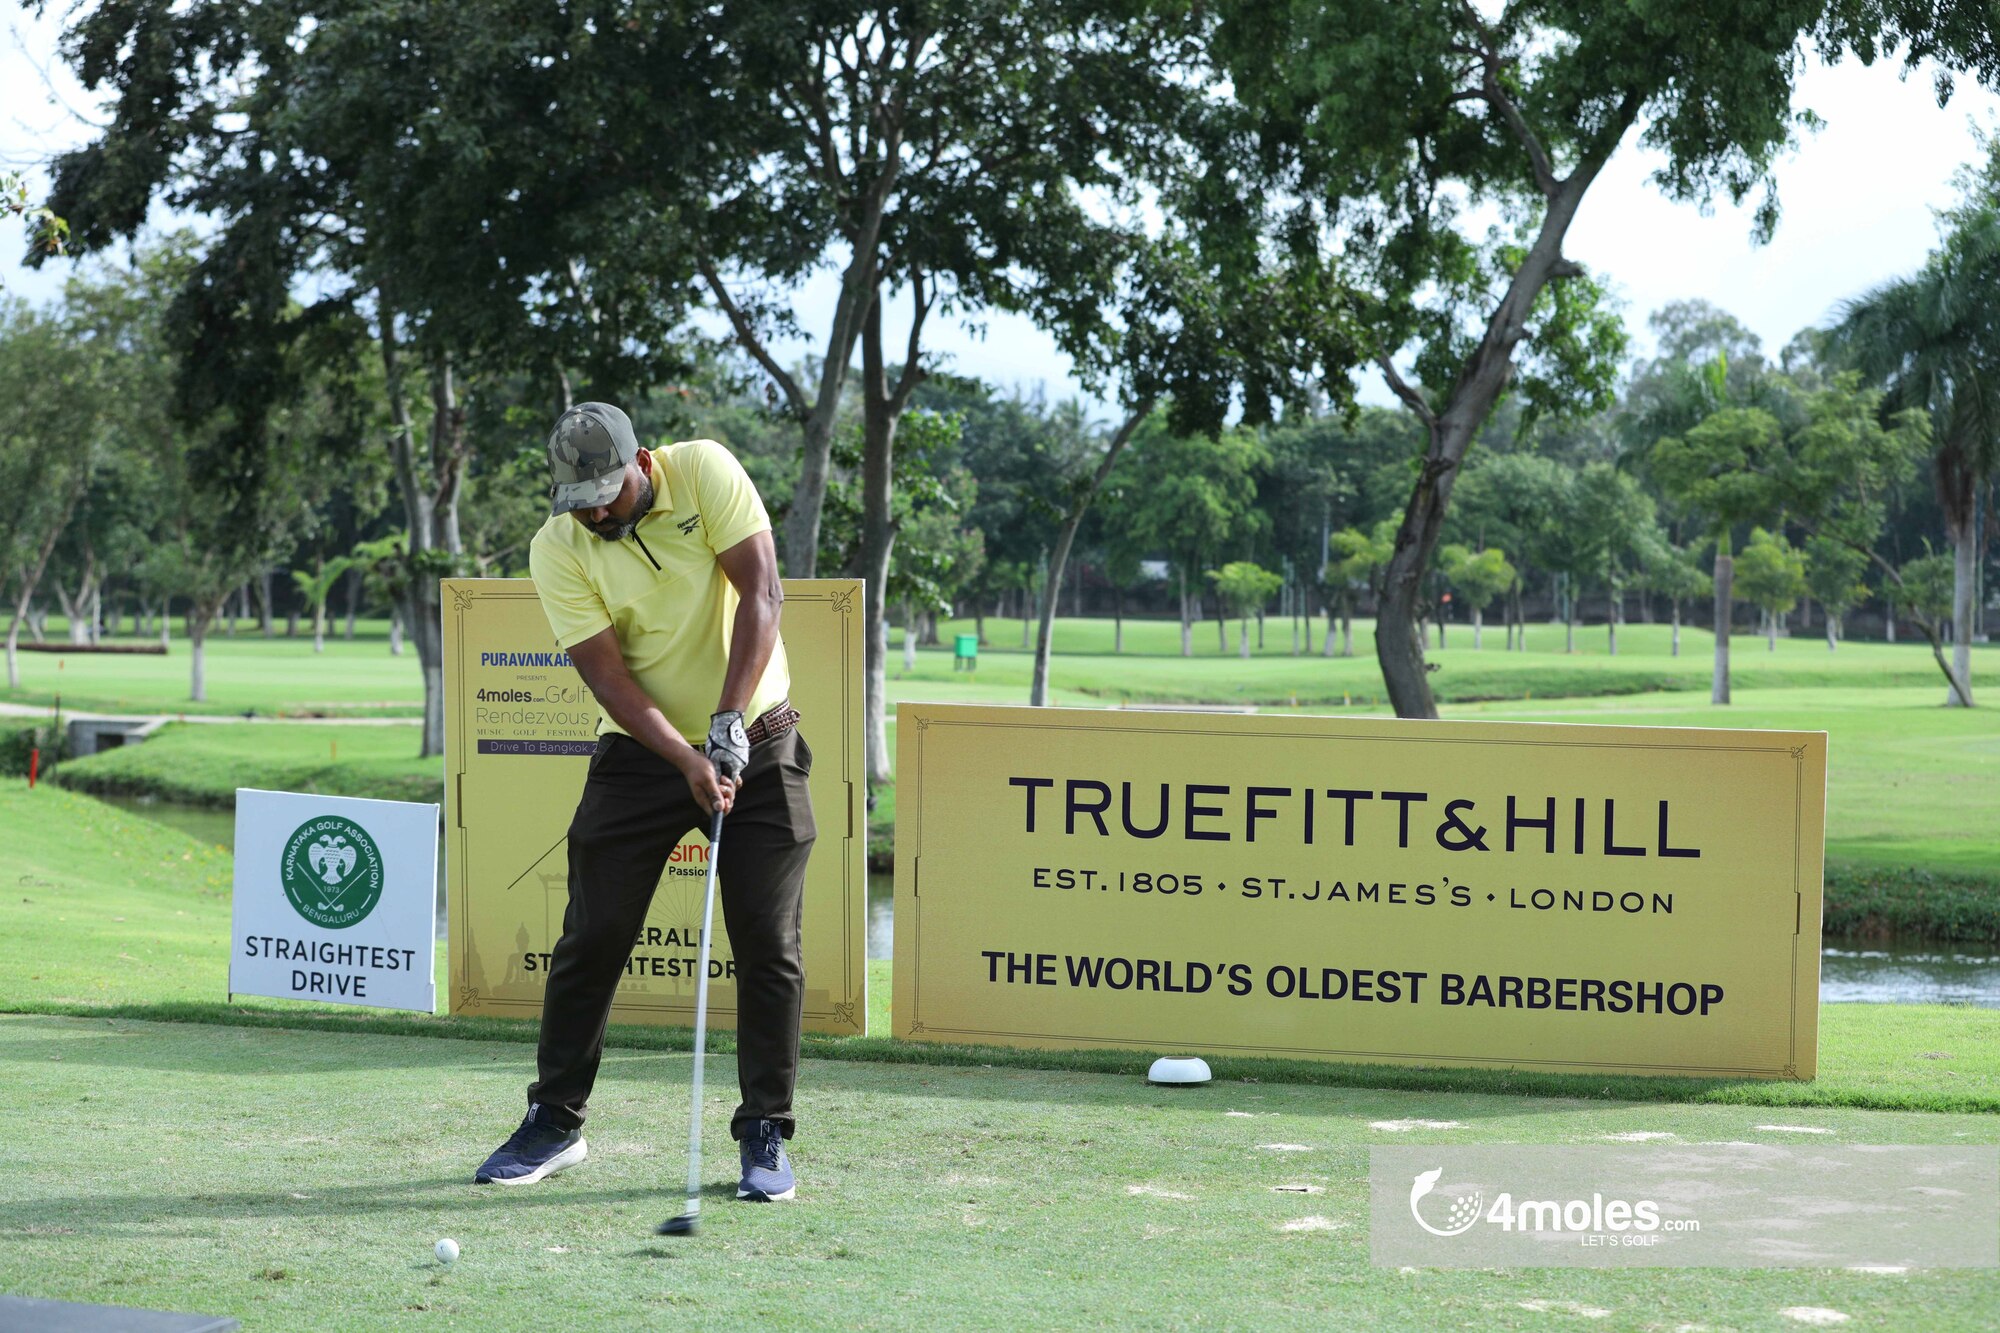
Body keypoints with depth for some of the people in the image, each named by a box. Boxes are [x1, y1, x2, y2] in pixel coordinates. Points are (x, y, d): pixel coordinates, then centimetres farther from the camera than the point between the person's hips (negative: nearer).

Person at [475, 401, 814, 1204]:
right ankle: (554, 1122, 15)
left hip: (757, 741, -1)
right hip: (642, 753, 1)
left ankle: (765, 1135, 5)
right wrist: (688, 761, -28)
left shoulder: (705, 470, -13)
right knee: (591, 939, 1)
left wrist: (728, 725, -25)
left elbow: (760, 593, -18)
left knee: (768, 944, -4)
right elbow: (607, 675, -16)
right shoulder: (557, 550, -11)